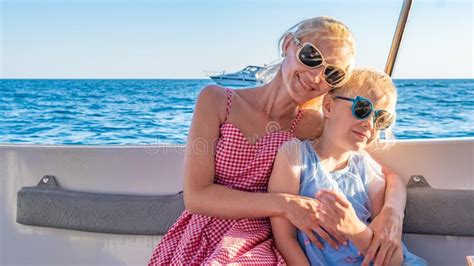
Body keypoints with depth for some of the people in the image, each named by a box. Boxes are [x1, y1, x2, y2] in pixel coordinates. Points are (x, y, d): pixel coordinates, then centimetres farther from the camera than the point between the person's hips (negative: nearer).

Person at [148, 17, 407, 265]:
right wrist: (283, 204, -20)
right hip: (200, 239, 0)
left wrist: (392, 213, -20)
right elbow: (195, 196, -10)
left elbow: (390, 178, 3)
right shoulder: (217, 101, -3)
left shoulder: (314, 126, -2)